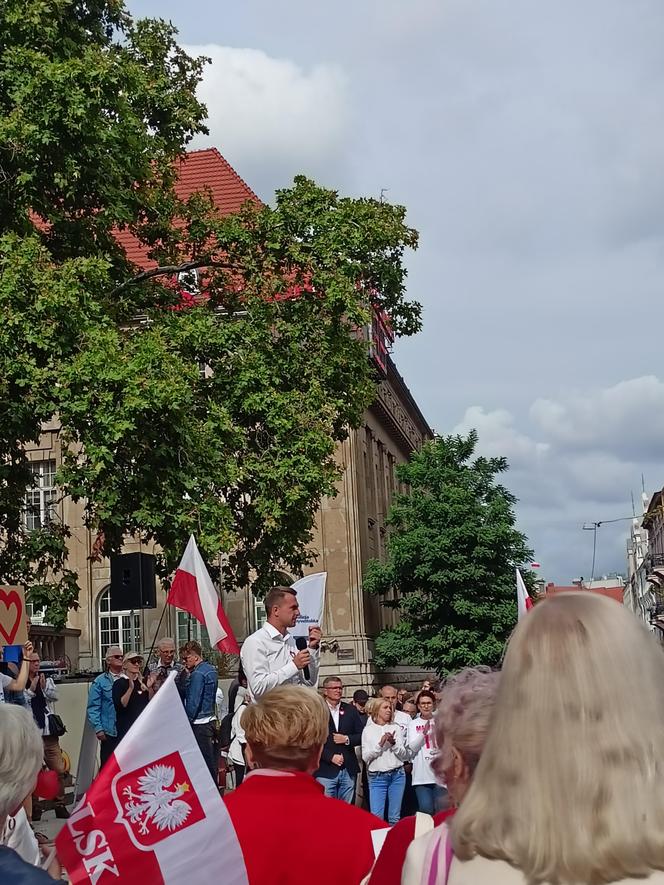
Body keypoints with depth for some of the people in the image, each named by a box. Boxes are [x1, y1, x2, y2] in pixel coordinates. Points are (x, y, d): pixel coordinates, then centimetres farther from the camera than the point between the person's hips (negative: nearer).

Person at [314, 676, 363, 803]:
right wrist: (331, 757, -12)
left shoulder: (350, 710, 11)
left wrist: (347, 739, -6)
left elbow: (361, 736, 11)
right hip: (326, 771, -3)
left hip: (348, 771, 3)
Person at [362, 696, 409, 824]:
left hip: (397, 775, 2)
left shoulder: (395, 728, 6)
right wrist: (380, 744, -15)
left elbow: (404, 756, 3)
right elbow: (365, 757, -4)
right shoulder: (368, 730, 2)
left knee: (394, 817, 6)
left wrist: (393, 743, -13)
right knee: (376, 817, -6)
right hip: (377, 776, -2)